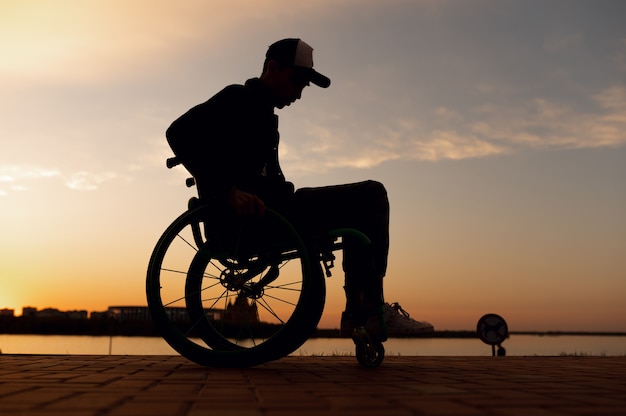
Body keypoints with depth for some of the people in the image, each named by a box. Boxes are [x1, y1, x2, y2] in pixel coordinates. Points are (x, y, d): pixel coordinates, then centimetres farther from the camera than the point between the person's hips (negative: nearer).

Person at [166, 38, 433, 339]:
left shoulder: (262, 113, 27)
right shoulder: (239, 98, -1)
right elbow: (179, 133, -16)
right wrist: (228, 191, -25)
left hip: (267, 212, 10)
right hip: (249, 215, -10)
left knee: (361, 206, 19)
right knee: (370, 196, -11)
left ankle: (360, 311, 10)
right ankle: (369, 310, -9)